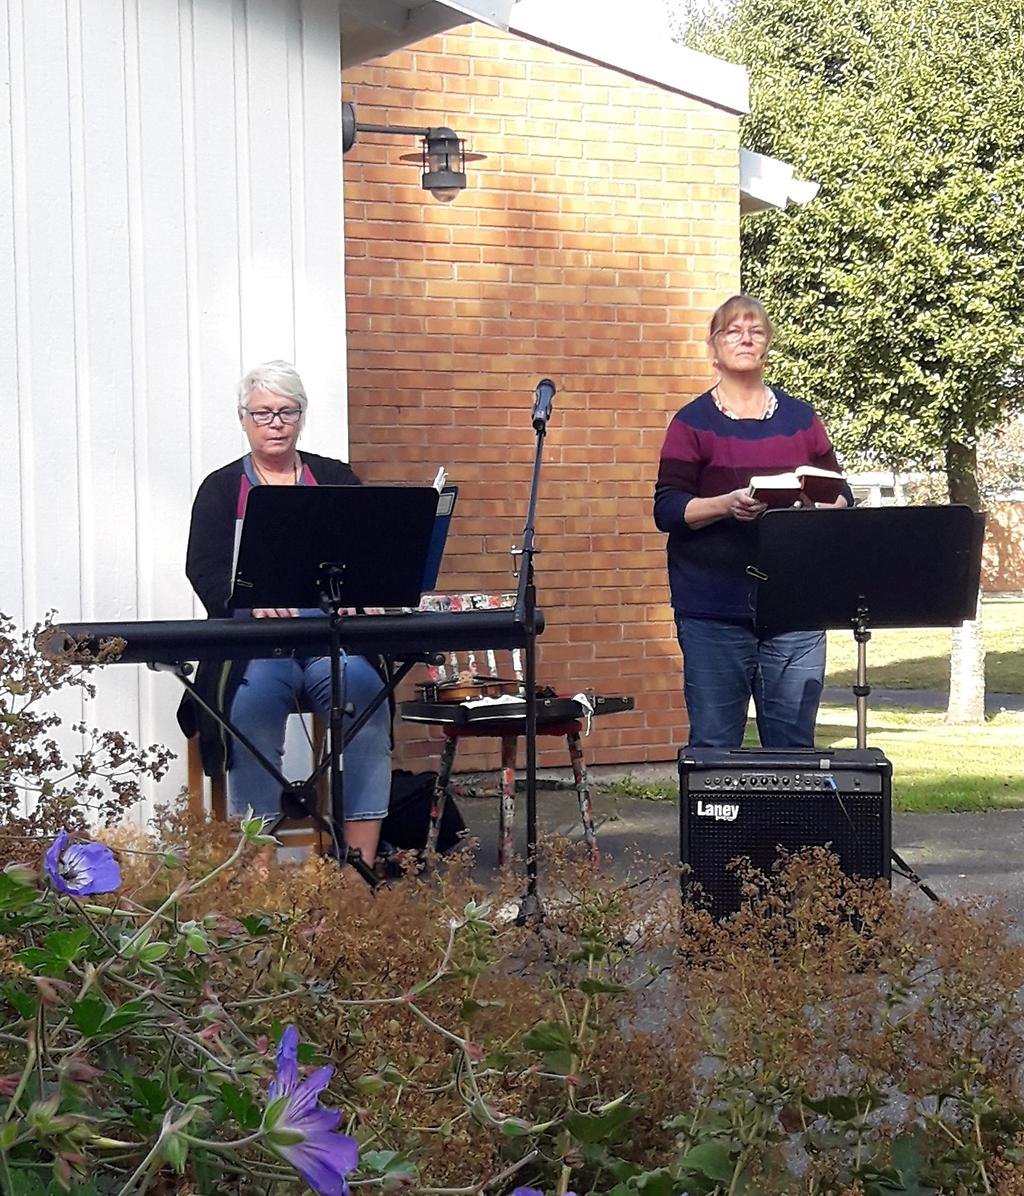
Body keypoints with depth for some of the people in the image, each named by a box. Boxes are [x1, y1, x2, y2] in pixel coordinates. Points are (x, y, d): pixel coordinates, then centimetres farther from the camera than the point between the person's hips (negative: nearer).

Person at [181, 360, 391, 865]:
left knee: (363, 691, -31)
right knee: (254, 701, -34)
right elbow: (204, 568, 1)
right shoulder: (221, 489, 14)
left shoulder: (336, 479, 19)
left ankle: (362, 863, -30)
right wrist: (252, 600, -21)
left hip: (335, 636, 1)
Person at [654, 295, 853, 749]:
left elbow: (841, 496, 15)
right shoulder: (693, 422, 5)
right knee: (713, 744, -2)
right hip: (714, 606, -2)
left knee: (794, 743, 2)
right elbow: (667, 508, -3)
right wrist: (727, 505, -20)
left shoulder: (801, 418, 14)